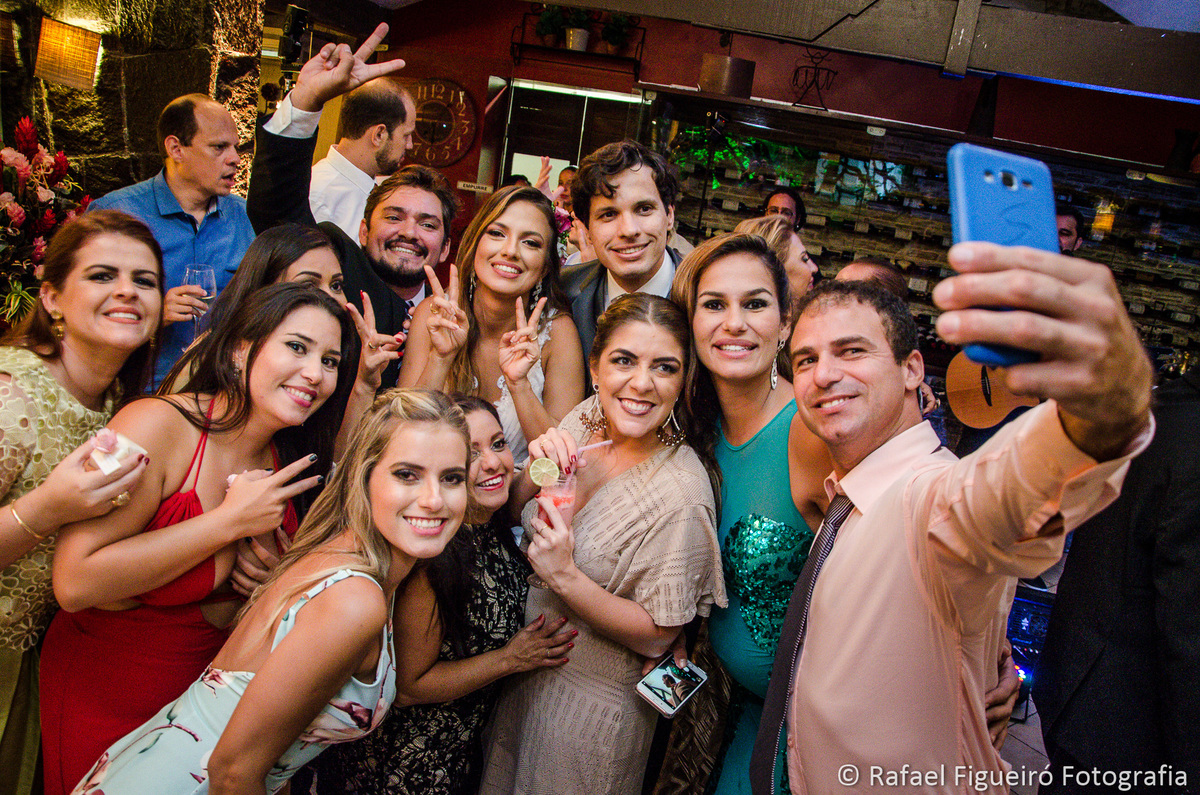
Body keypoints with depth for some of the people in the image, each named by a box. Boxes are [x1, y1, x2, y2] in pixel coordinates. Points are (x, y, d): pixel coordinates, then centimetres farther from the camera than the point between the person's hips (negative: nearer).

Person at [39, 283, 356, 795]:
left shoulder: (285, 460, -3)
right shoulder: (158, 425, -23)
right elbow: (75, 582, -29)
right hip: (103, 697, -5)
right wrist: (230, 521, -27)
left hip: (209, 690, 6)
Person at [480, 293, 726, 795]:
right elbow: (505, 512, 1)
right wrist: (537, 469, -20)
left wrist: (566, 576, -32)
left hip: (594, 700, -6)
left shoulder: (680, 494, -28)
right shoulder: (587, 420, -11)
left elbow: (655, 637, -21)